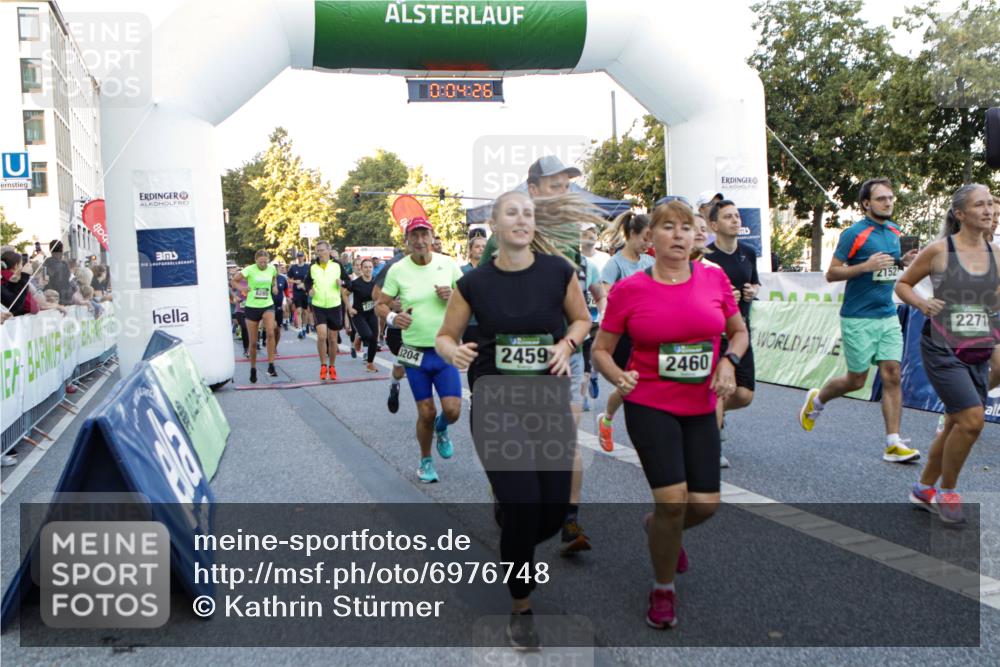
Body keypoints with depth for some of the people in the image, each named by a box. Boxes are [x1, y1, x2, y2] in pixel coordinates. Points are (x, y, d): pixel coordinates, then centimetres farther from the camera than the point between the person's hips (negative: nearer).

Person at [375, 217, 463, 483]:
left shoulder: (448, 264, -3)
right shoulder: (398, 270, -4)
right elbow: (381, 304, 2)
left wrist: (453, 296, -16)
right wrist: (392, 317, -19)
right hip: (415, 352, -1)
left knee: (452, 410, -8)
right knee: (426, 413, 3)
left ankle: (441, 430, 31)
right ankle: (426, 461, 30)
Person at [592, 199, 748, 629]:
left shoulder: (715, 280, 0)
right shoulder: (629, 290, -8)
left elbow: (739, 332, 14)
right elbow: (600, 350, 0)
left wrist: (729, 361, -6)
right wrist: (619, 377, -20)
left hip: (701, 408, 4)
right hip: (649, 406, -4)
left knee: (705, 505, 4)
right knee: (673, 499, -11)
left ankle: (657, 527, 42)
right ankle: (663, 591, 15)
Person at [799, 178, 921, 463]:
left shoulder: (895, 231, 11)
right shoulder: (854, 234, -10)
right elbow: (831, 273, -10)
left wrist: (903, 261, 3)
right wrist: (866, 266, -22)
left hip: (888, 316, 6)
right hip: (858, 318, -6)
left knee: (892, 375, -3)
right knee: (856, 380, 2)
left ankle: (893, 444, 0)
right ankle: (816, 400, 32)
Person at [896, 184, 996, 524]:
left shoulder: (995, 254, 6)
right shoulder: (939, 250, -7)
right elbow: (902, 284, 3)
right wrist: (921, 303, -15)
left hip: (978, 355, 6)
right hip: (942, 351, -6)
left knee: (957, 426, 11)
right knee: (972, 420, -16)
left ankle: (923, 489, 30)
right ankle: (947, 493, 6)